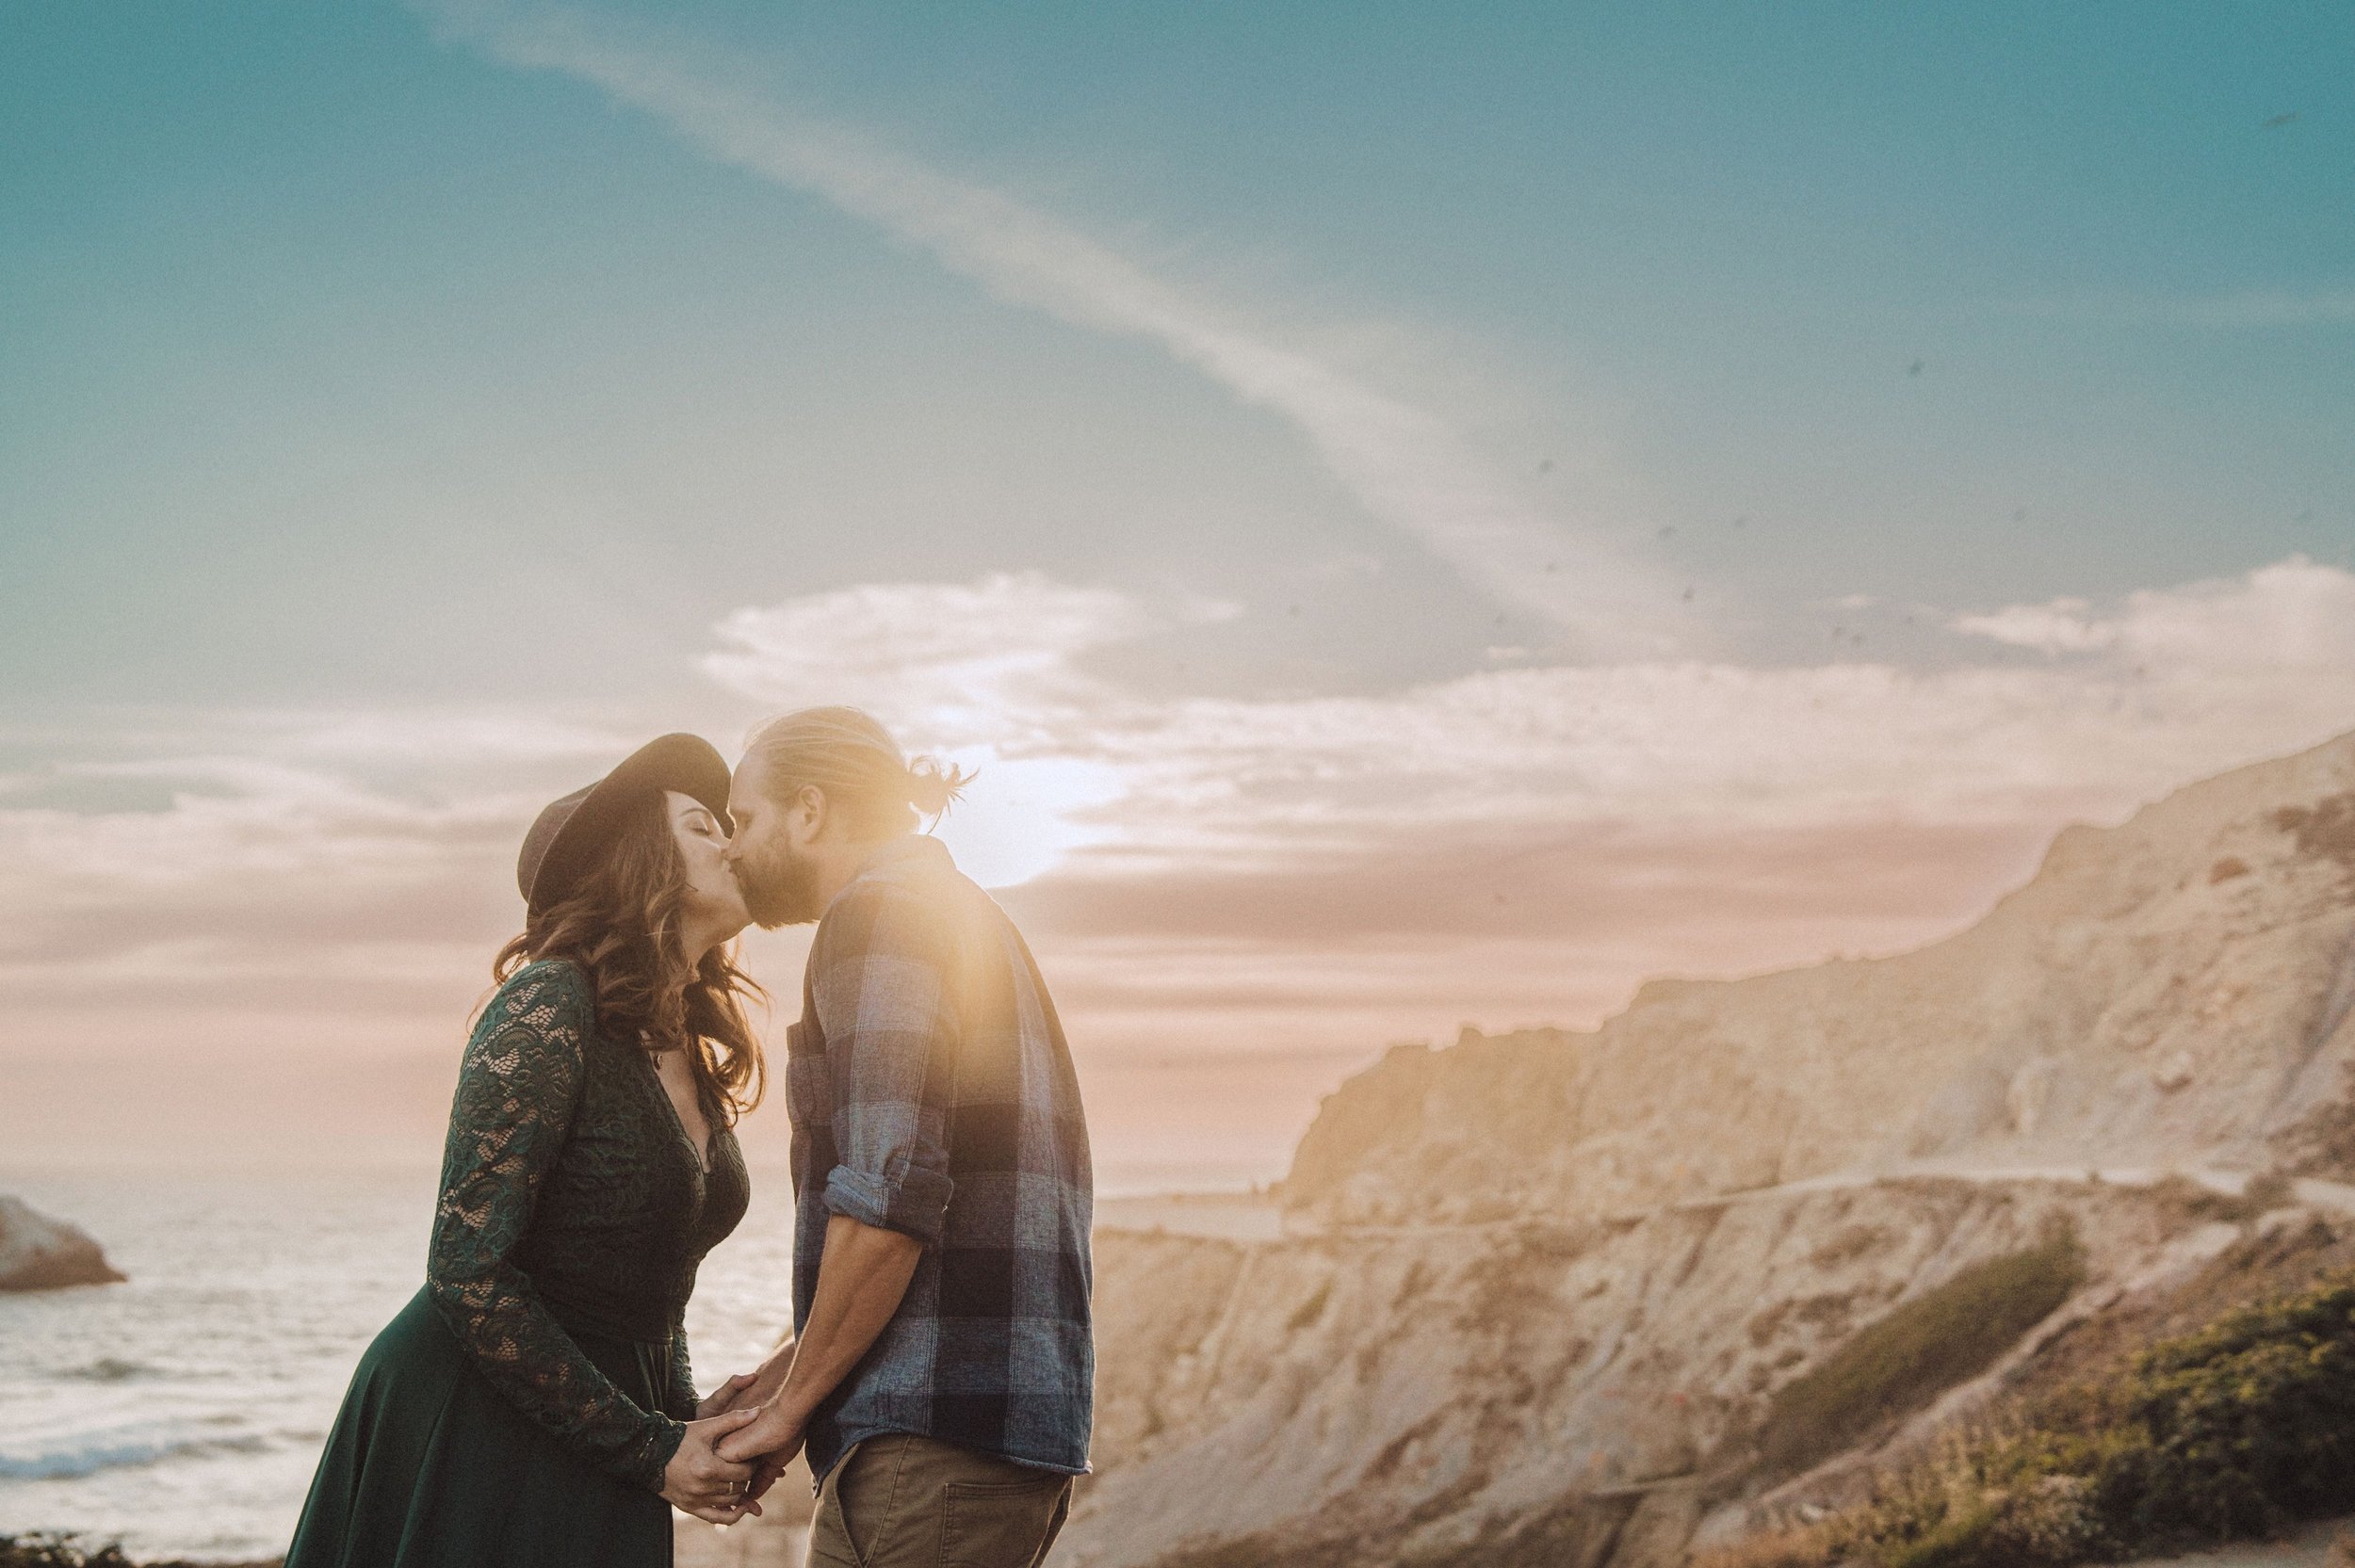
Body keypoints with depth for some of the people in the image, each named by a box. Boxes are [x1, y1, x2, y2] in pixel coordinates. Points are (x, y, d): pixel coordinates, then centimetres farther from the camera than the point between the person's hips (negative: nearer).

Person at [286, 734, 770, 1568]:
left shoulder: (693, 1059, 8)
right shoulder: (548, 1006, -16)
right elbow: (468, 1272, -21)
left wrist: (685, 1415, -2)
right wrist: (649, 1448, -17)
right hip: (476, 1435, -7)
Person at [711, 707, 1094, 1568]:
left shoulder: (878, 915, -8)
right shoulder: (969, 919, 23)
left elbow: (888, 1199, -19)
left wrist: (792, 1405, -8)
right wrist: (794, 1367, 17)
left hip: (939, 1431, -10)